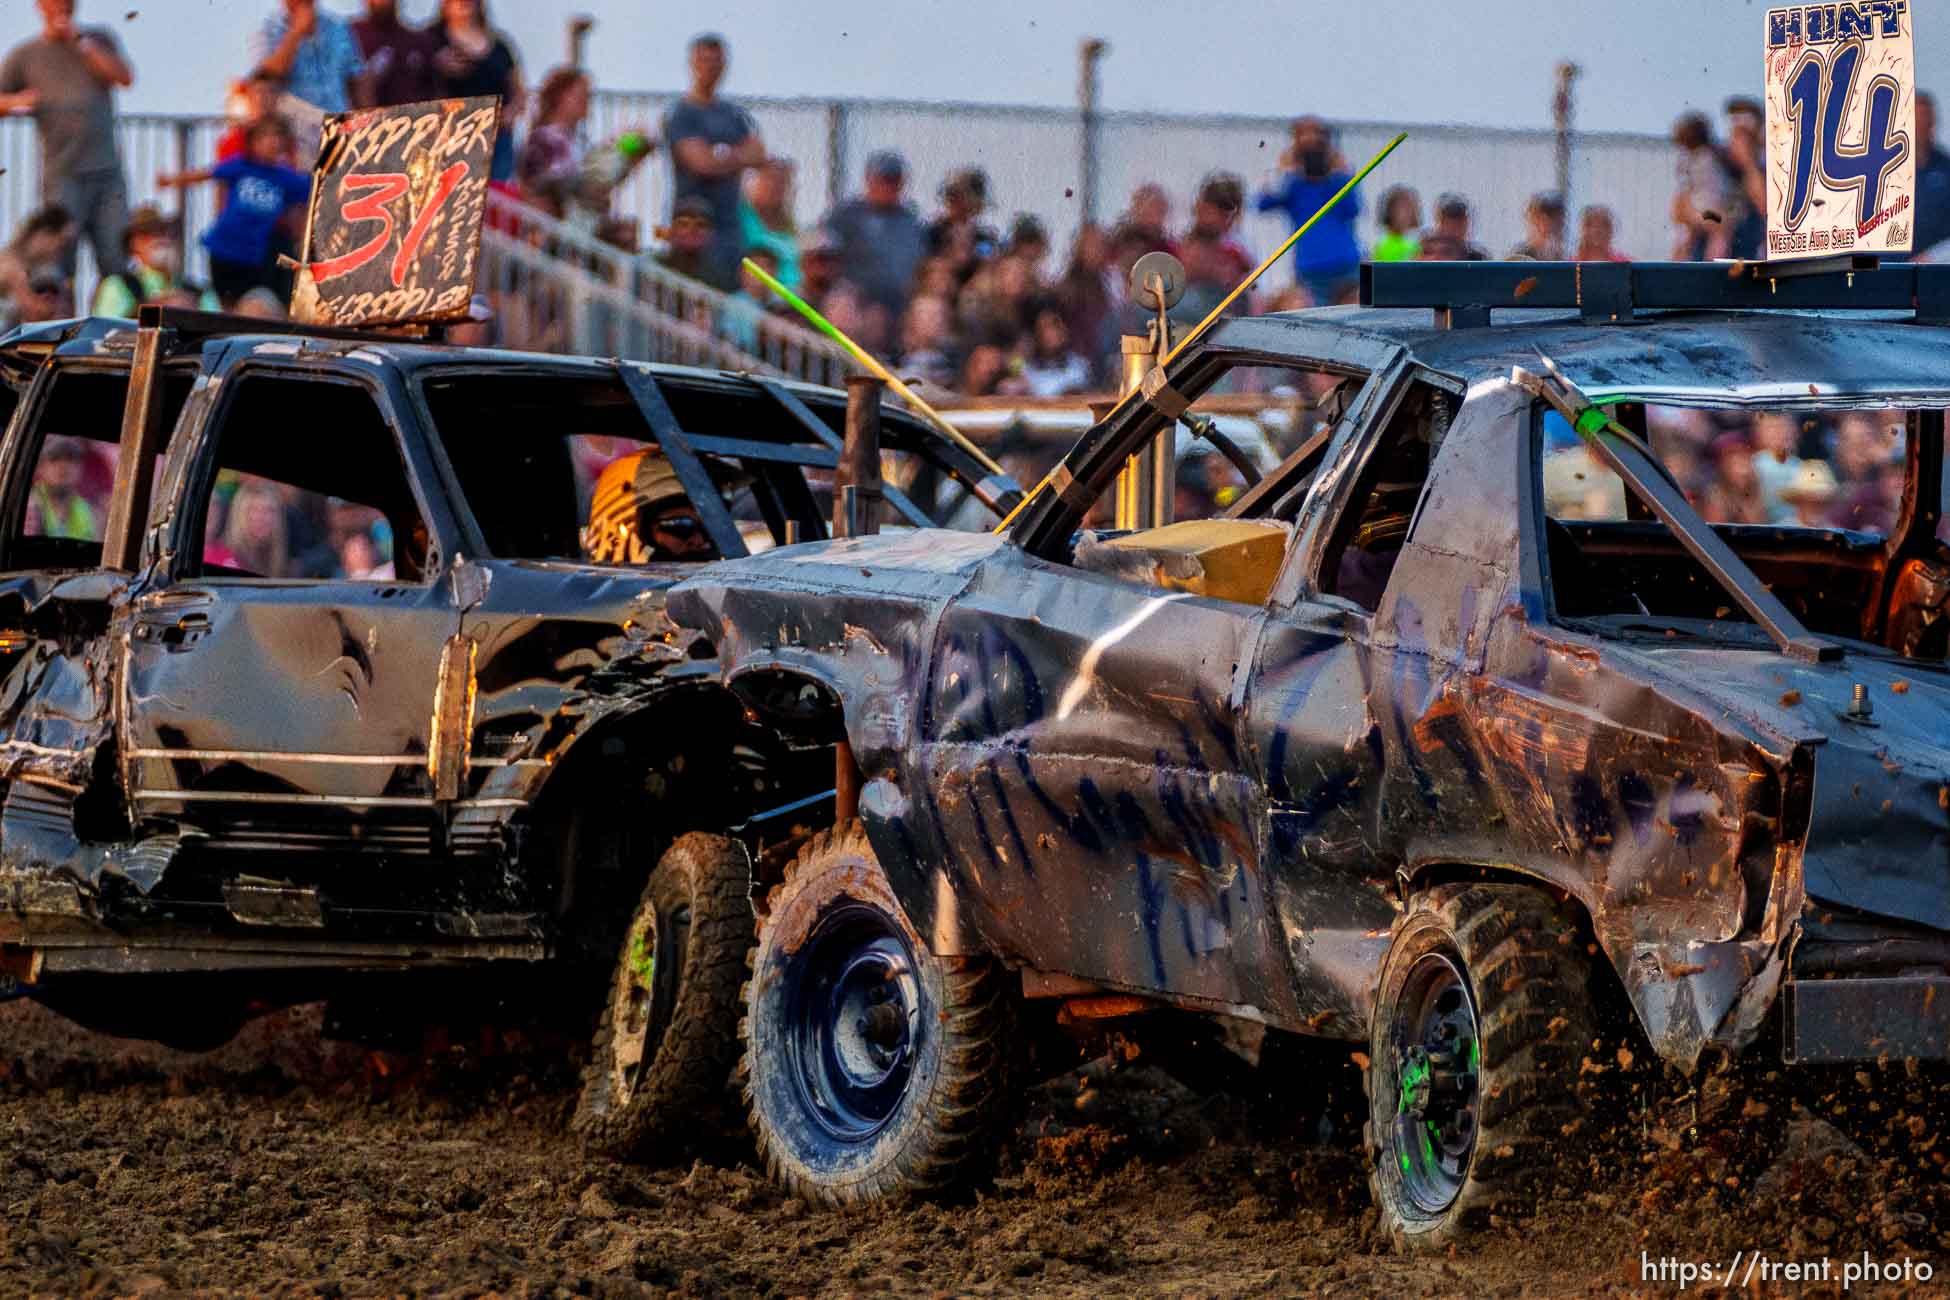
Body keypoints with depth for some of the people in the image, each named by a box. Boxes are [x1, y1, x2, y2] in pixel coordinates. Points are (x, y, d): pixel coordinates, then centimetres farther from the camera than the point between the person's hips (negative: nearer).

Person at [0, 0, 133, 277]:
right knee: (59, 265, -8)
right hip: (63, 177, -1)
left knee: (117, 262, -5)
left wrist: (79, 43, -3)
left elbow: (124, 77, -1)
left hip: (107, 172, 1)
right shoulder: (24, 55, 10)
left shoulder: (99, 39, 14)